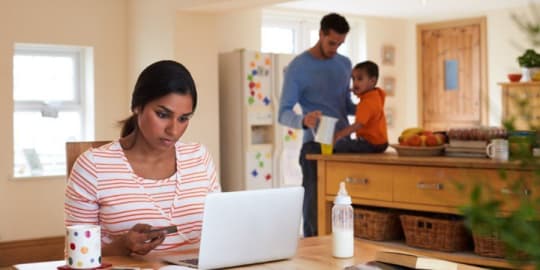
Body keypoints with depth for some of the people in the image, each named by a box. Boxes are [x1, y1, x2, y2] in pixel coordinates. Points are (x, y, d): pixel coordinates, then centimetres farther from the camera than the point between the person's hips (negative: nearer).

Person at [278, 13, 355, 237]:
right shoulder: (298, 67, -6)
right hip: (315, 145, -5)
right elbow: (284, 113, -10)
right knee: (315, 206, -3)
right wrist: (303, 121, -32)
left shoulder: (345, 64, 11)